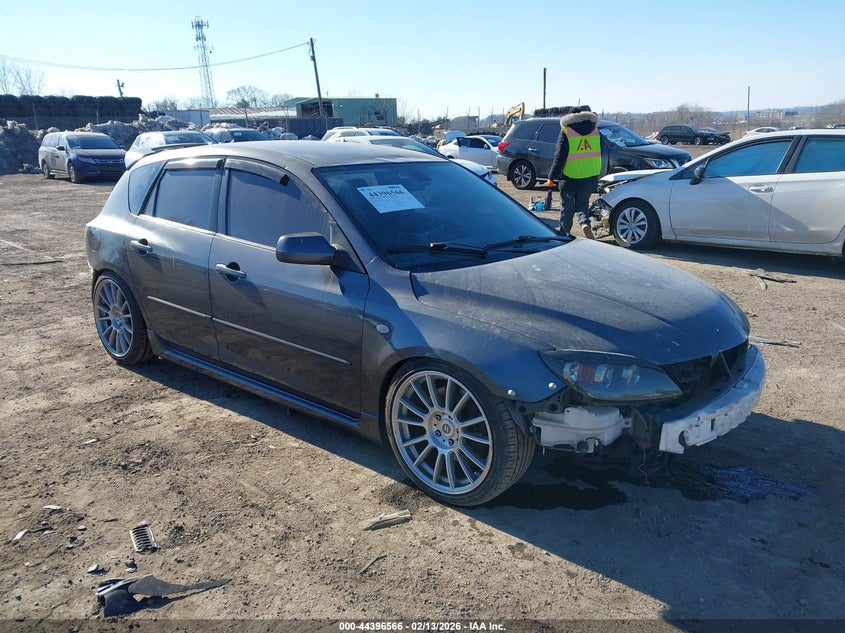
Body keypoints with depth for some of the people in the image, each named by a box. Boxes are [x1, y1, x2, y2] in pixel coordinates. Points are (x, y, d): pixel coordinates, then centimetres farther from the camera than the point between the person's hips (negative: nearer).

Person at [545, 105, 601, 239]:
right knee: (582, 204, 13)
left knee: (567, 207, 9)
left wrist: (551, 177, -6)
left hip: (570, 178, -4)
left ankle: (563, 232, 20)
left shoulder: (566, 133, -10)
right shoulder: (594, 130, 6)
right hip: (590, 177, 4)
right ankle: (585, 223, -12)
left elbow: (559, 158, -11)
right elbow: (598, 154, 15)